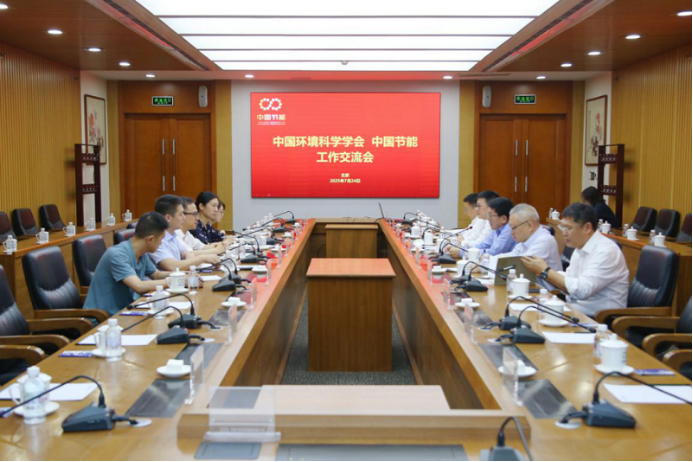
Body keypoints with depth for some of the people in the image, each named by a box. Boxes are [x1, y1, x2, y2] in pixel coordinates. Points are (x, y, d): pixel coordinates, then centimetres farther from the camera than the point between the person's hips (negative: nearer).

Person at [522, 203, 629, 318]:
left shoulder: (606, 251, -17)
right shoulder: (580, 248, 10)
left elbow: (582, 290, -25)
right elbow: (569, 284, 12)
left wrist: (545, 271, -18)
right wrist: (541, 272, -4)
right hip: (577, 312, 8)